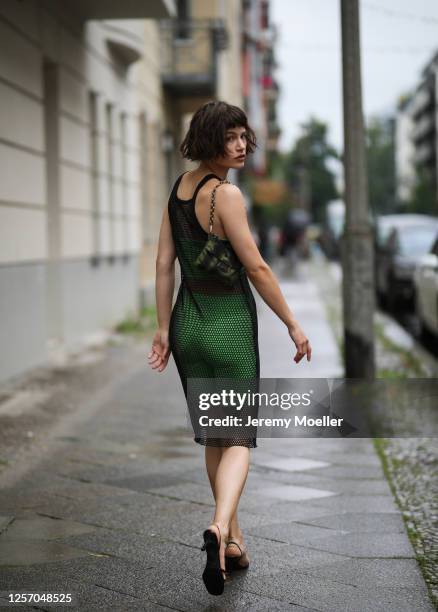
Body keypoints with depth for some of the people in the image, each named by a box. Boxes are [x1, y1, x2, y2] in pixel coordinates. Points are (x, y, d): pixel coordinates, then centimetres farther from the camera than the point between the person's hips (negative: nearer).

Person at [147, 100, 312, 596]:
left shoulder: (178, 187, 7)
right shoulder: (226, 194, -16)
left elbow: (164, 265, 8)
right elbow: (256, 268, -16)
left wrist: (163, 328, 12)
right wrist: (293, 324, -8)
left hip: (188, 322, 7)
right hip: (230, 323, -7)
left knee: (213, 435, 16)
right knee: (237, 440, -3)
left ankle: (233, 541, 25)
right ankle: (221, 528, -27)